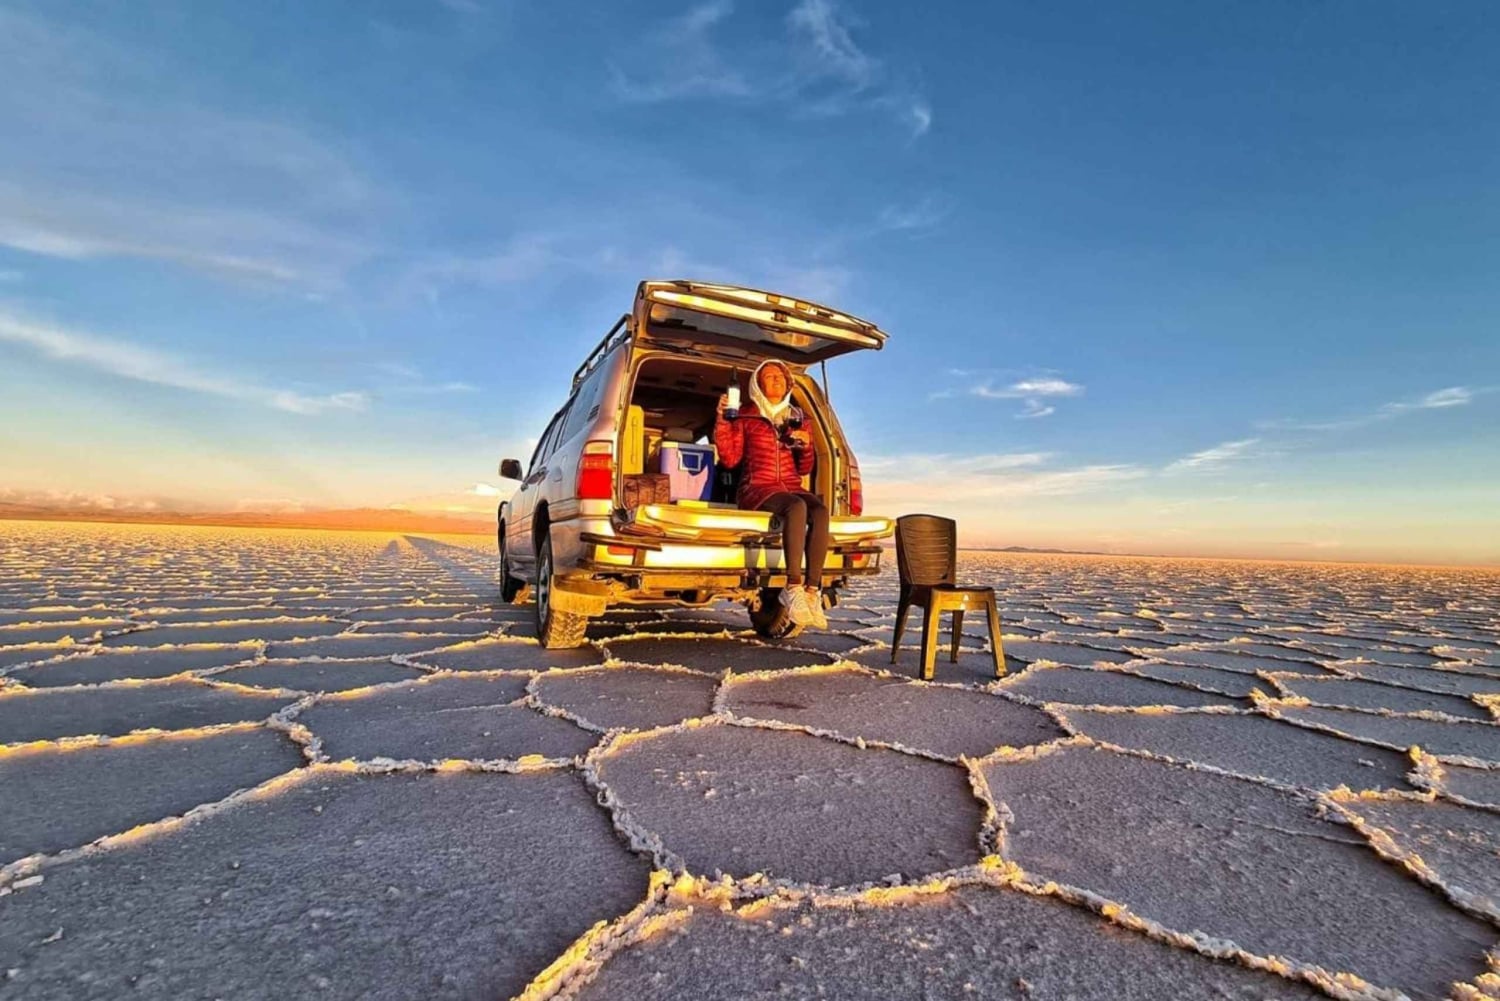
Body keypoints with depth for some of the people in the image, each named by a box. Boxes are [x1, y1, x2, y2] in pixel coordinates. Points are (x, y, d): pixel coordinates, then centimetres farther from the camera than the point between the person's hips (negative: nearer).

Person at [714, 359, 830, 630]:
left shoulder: (795, 418, 19)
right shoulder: (746, 415, 9)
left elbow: (804, 469, 20)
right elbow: (729, 458, 1)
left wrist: (806, 445, -1)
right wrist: (722, 420, -9)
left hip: (791, 487, 4)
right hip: (757, 488, -4)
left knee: (821, 511, -31)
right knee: (797, 508, -37)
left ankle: (812, 591, -34)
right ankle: (793, 588, -37)